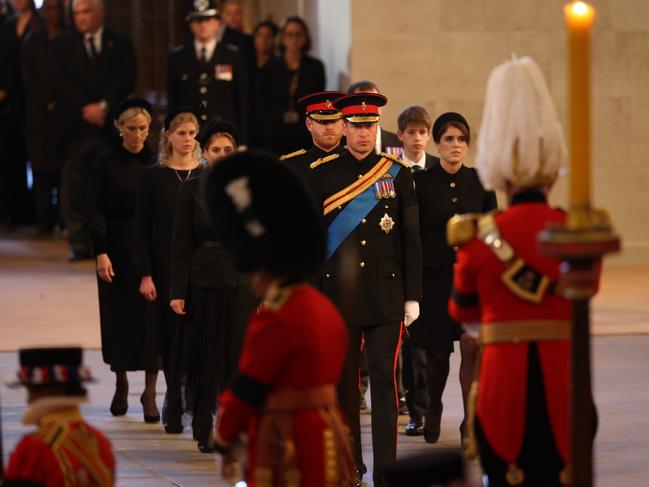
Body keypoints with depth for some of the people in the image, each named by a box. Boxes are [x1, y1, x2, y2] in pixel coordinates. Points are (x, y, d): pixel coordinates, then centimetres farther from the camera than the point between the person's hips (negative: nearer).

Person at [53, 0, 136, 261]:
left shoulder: (120, 44, 11)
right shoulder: (65, 44, 12)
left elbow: (126, 80, 1)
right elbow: (61, 83, 2)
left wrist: (104, 106, -11)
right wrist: (85, 108, -10)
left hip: (109, 125, 0)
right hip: (76, 128, 0)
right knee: (74, 189, -5)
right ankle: (79, 244, -1)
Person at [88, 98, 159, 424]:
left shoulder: (157, 163, 3)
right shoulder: (105, 164, -2)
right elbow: (96, 211, -5)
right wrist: (101, 253, -14)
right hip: (117, 247, -1)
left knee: (152, 315, -5)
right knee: (119, 315, 5)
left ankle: (150, 392, -3)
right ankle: (121, 383, 24)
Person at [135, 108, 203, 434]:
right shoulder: (153, 177, 1)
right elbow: (143, 229, 0)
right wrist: (145, 275, -8)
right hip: (166, 266, -1)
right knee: (171, 336, 3)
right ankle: (175, 408, 17)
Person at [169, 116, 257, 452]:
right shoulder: (191, 190, 2)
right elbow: (181, 244, 1)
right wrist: (177, 292, -5)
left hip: (243, 283, 1)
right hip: (204, 283, -1)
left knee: (241, 356, -2)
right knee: (206, 356, 4)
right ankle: (204, 431, 13)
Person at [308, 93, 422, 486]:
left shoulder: (397, 173, 4)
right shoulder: (321, 174, 3)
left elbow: (411, 239, 5)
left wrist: (413, 296, 1)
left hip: (386, 295, -1)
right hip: (338, 295, 1)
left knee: (385, 379, -5)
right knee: (344, 381, 6)